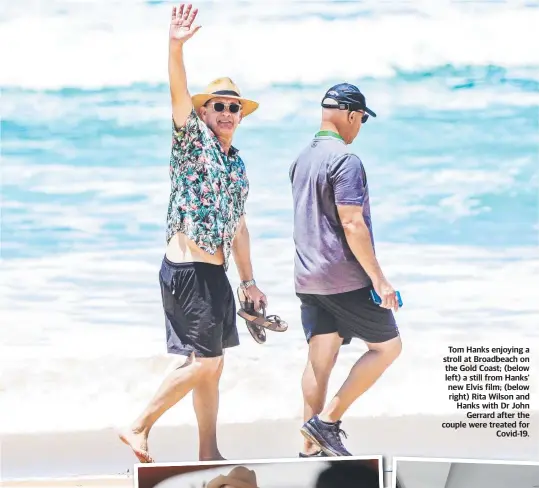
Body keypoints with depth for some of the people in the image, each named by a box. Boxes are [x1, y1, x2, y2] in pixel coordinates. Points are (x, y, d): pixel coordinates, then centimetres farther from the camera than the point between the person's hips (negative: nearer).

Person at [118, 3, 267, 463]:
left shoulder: (237, 164, 18)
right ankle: (139, 426, 0)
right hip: (187, 270, -8)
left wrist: (249, 280, 20)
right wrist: (176, 48, -38)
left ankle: (209, 453, 18)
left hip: (214, 273, 8)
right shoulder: (193, 140, -3)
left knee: (209, 364, 11)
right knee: (205, 362, -9)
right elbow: (179, 95, -21)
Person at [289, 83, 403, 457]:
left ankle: (311, 449, 9)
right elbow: (352, 224, -21)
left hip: (309, 278, 8)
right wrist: (378, 278, -17)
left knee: (320, 359, 10)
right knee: (387, 346, 5)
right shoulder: (345, 160, -15)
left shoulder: (302, 160, 13)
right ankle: (327, 421, -2)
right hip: (345, 278, -8)